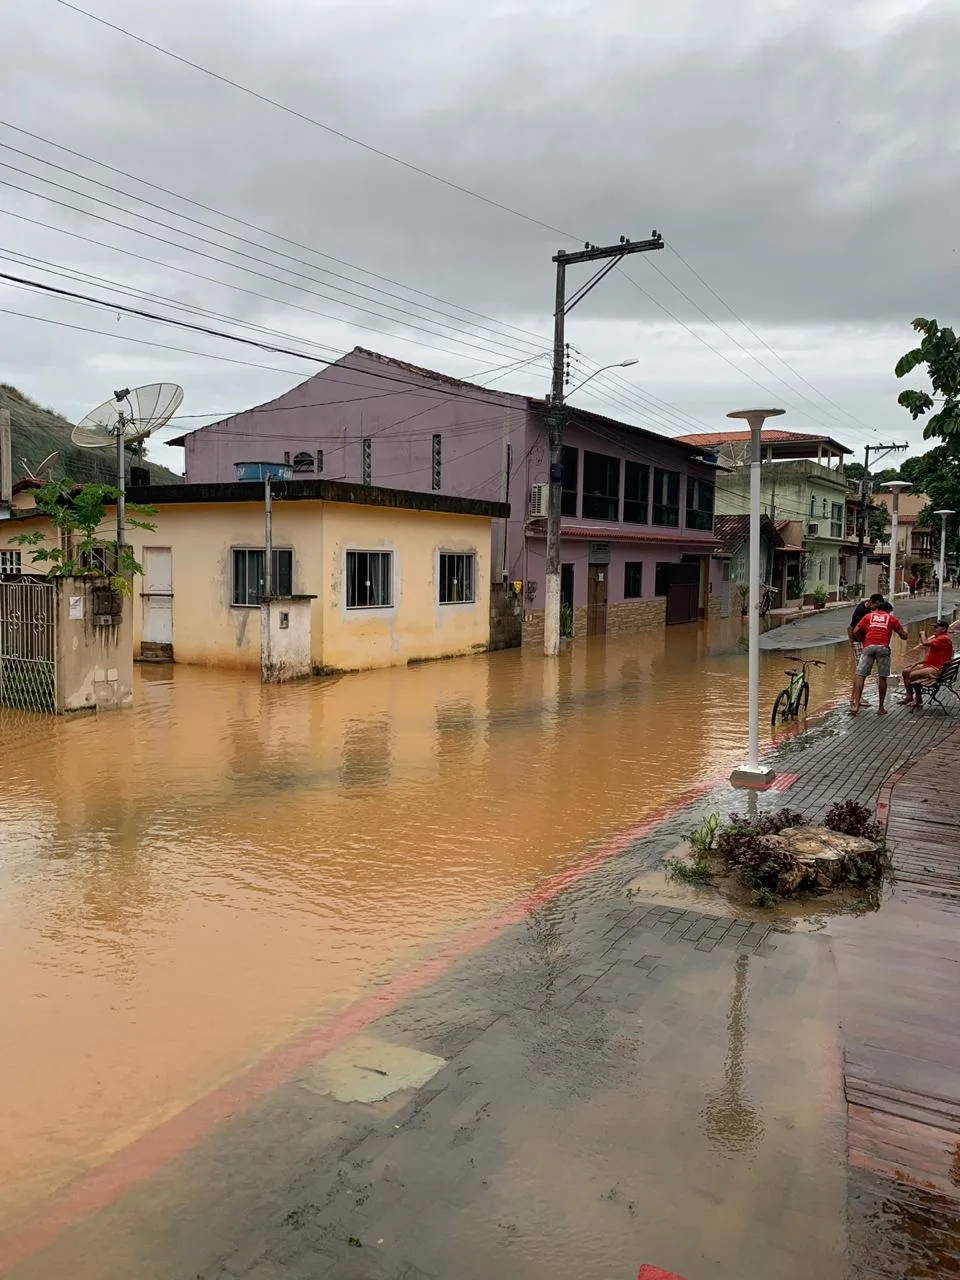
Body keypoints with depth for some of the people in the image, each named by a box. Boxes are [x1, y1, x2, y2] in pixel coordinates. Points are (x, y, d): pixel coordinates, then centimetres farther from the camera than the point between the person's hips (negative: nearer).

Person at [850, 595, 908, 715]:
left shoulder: (868, 616, 19)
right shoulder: (892, 618, 18)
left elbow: (855, 631, 8)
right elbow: (904, 636, 16)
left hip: (868, 647, 0)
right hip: (883, 648, 0)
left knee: (860, 675, 1)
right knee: (882, 678, 9)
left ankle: (856, 704, -9)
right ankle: (881, 707, 13)